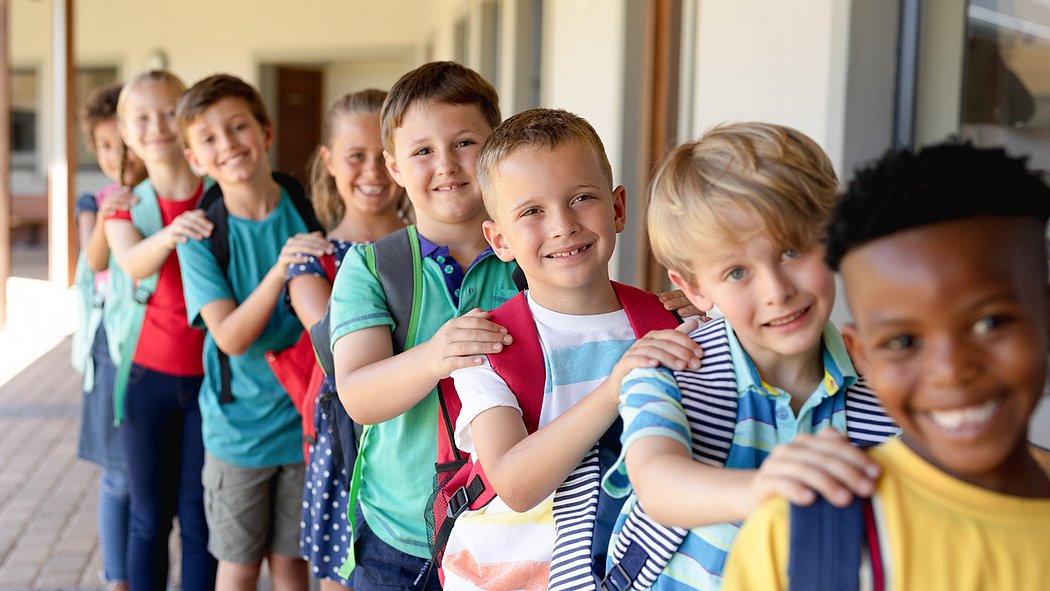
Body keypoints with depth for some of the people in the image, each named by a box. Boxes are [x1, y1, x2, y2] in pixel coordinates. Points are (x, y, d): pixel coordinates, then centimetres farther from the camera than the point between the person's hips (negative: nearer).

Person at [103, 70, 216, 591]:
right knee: (150, 517, 9)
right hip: (146, 374, 1)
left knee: (199, 518, 5)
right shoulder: (123, 203, 3)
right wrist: (169, 236, -39)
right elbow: (133, 263, -17)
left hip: (208, 377, -1)